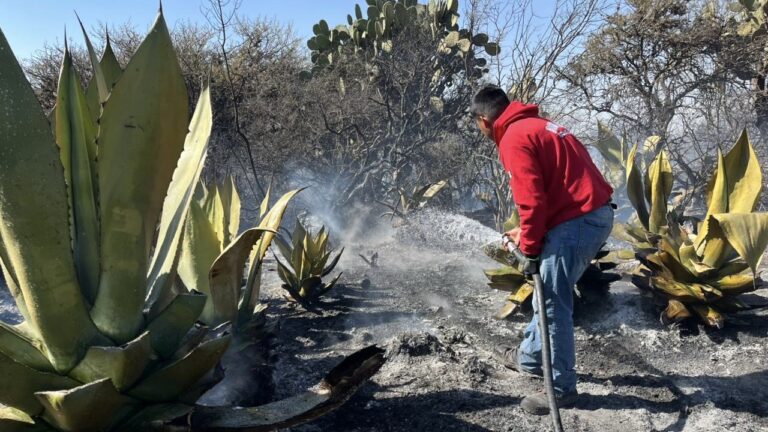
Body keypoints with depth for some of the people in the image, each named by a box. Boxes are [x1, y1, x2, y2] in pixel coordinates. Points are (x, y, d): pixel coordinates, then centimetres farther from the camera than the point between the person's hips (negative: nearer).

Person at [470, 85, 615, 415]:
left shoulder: (513, 138, -10)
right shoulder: (537, 126, 20)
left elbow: (532, 198, -18)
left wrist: (530, 248, -8)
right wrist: (527, 233, 26)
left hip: (576, 222, -10)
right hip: (597, 214, 10)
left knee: (554, 305, 1)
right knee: (550, 295, 21)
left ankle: (562, 389, 13)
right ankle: (530, 357, 37)